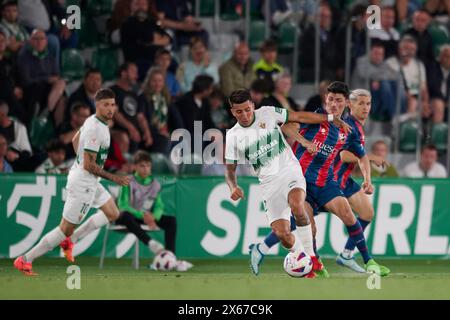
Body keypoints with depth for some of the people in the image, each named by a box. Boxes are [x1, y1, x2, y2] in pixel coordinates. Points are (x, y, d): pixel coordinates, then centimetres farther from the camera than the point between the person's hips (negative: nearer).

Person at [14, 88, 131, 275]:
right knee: (66, 228, -4)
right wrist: (114, 178, -18)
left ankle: (69, 240, 18)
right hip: (83, 184, -10)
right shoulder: (95, 130, -25)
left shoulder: (92, 120, 6)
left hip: (89, 181, 10)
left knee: (112, 214, 19)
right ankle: (24, 261, 1)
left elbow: (75, 140, 23)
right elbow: (89, 165, -24)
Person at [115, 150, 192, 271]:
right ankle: (150, 243, -51)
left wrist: (153, 217, -21)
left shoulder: (155, 184, 5)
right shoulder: (128, 183, -11)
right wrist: (142, 215, -31)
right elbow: (123, 206, -18)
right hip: (132, 216, -5)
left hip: (147, 217, 5)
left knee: (171, 220, -15)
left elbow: (159, 206, 3)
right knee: (126, 216, -41)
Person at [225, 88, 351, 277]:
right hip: (269, 182, 1)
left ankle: (310, 255, -20)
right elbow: (230, 169, 9)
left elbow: (299, 116, 8)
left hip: (289, 170, -1)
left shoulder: (267, 114, 1)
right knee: (281, 234, -14)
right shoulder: (233, 137, 2)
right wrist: (233, 187, -12)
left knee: (296, 207, -33)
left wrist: (331, 119, 9)